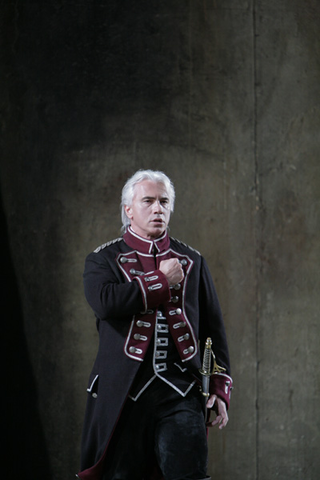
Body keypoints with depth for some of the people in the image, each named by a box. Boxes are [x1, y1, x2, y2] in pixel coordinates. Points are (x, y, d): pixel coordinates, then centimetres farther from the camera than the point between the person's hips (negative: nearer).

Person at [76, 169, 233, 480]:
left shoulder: (192, 262, 16)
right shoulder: (103, 260, 8)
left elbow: (213, 329, 15)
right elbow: (105, 301, -15)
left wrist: (220, 388, 6)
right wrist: (162, 279, -6)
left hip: (182, 394, 1)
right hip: (124, 394, -1)